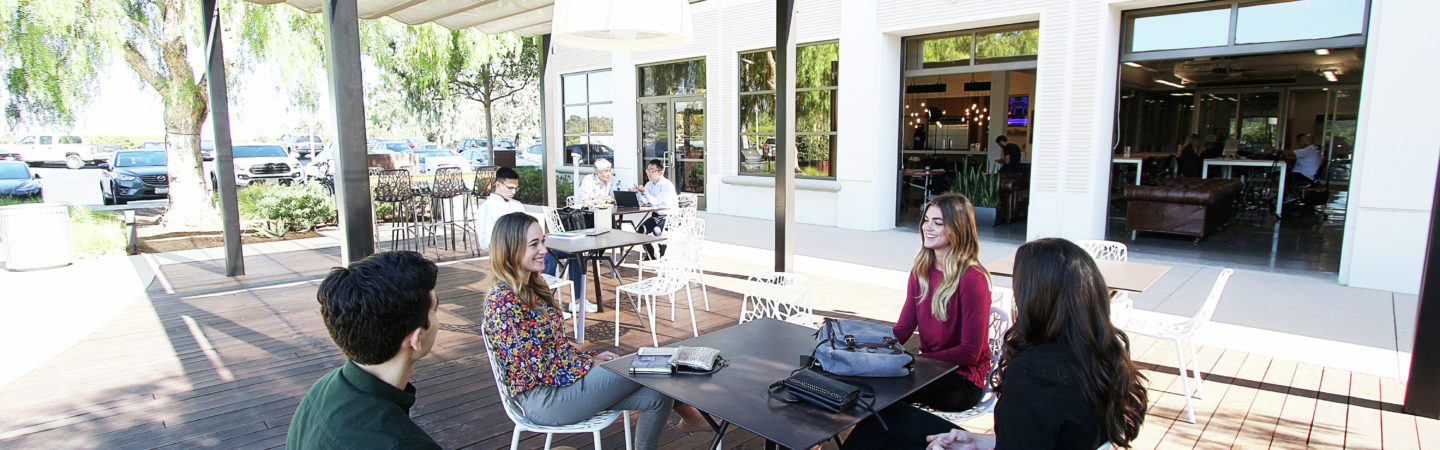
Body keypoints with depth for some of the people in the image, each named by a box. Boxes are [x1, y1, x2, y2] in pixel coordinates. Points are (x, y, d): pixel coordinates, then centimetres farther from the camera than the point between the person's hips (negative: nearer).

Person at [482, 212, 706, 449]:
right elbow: (539, 369, -20)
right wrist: (591, 364, -10)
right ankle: (687, 411, 13)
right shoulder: (501, 301, -20)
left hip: (559, 380, 9)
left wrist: (591, 357, 5)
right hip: (544, 400, -8)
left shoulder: (532, 287, 9)